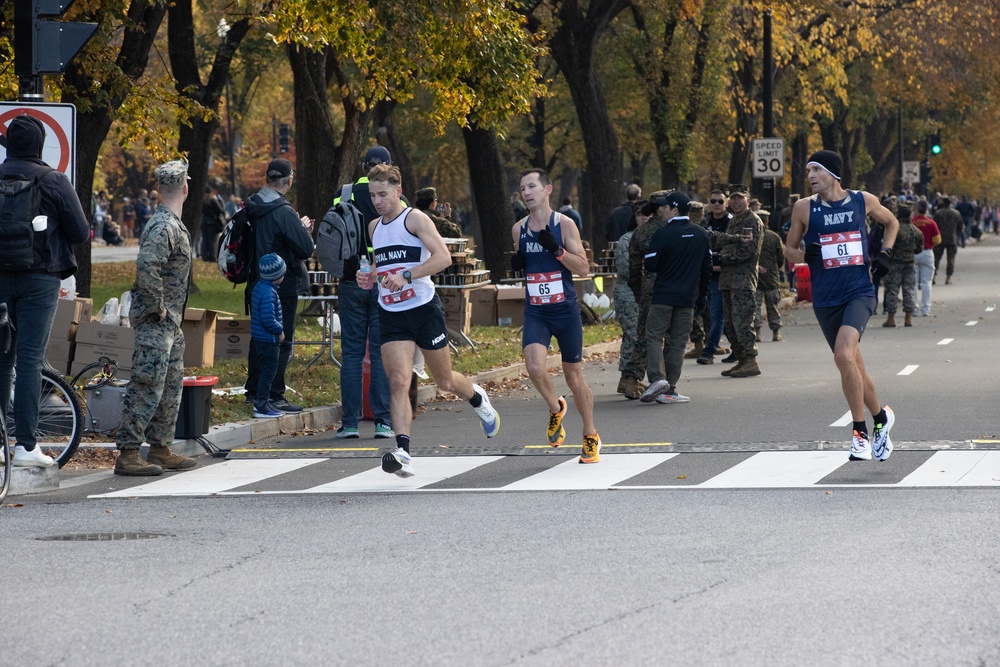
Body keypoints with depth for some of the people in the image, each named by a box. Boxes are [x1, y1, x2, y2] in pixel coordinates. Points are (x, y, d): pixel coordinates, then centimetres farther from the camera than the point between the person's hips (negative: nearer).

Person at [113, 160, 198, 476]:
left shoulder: (173, 224, 14)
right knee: (147, 387, -9)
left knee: (171, 387, 14)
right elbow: (146, 267, -32)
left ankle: (160, 449, 21)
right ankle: (127, 455, -8)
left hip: (171, 321, 10)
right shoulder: (164, 227, -18)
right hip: (155, 321, -10)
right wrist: (157, 307, -21)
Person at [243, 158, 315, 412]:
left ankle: (254, 391, 23)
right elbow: (306, 249, -20)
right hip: (282, 287, -8)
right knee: (281, 341, -2)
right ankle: (273, 396, -3)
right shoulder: (284, 212, -20)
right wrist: (305, 228, 1)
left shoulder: (252, 208, 4)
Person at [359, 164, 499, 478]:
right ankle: (403, 453, -25)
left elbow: (443, 257, -20)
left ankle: (478, 399, 46)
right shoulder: (374, 227, 12)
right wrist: (370, 277, 7)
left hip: (424, 308, -4)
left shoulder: (415, 219, -9)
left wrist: (406, 276, -29)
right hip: (391, 315, 4)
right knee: (398, 381, -15)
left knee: (445, 381, 11)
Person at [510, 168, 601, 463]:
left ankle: (591, 436, 24)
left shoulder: (564, 225, -7)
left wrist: (557, 249, -23)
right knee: (535, 367, -22)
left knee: (574, 375, 6)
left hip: (566, 309, -3)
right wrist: (516, 264, -2)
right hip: (535, 311, 3)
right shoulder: (519, 229, 6)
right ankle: (555, 409, 9)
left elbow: (584, 268, -10)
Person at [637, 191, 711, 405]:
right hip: (688, 298, 4)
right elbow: (707, 268, 10)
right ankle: (670, 388, 4)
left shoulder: (663, 234, -10)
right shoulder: (702, 235, 5)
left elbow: (650, 265, -9)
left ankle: (657, 378, -16)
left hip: (663, 295, -4)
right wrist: (702, 296, 17)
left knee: (654, 337, 2)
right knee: (677, 342, 6)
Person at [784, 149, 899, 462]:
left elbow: (891, 222, 21)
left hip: (860, 292, -3)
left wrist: (885, 254, 7)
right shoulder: (804, 208, 2)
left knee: (844, 356, -24)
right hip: (825, 299, 3)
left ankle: (860, 433, -14)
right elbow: (789, 249, 11)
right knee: (851, 365, 9)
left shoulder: (863, 201, 2)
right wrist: (804, 255, -10)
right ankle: (881, 418, 34)